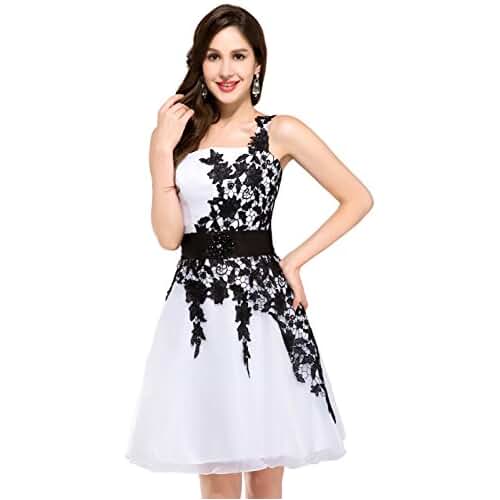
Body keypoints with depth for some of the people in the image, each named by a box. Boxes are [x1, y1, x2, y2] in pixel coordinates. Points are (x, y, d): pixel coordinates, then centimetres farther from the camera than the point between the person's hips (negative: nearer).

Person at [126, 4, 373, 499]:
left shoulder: (280, 132, 1)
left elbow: (358, 199, 3)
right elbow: (169, 236, -1)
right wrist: (162, 149, -6)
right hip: (197, 308, 3)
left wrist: (295, 260, -3)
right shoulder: (183, 133, 9)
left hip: (259, 305, -2)